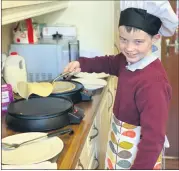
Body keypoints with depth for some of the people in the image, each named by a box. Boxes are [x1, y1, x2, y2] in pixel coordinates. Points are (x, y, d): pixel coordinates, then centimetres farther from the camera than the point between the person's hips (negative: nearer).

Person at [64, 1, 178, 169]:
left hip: (140, 154, -8)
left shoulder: (152, 83, -33)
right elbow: (110, 62, 17)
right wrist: (82, 64, 3)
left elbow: (154, 138, -32)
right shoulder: (128, 60, -7)